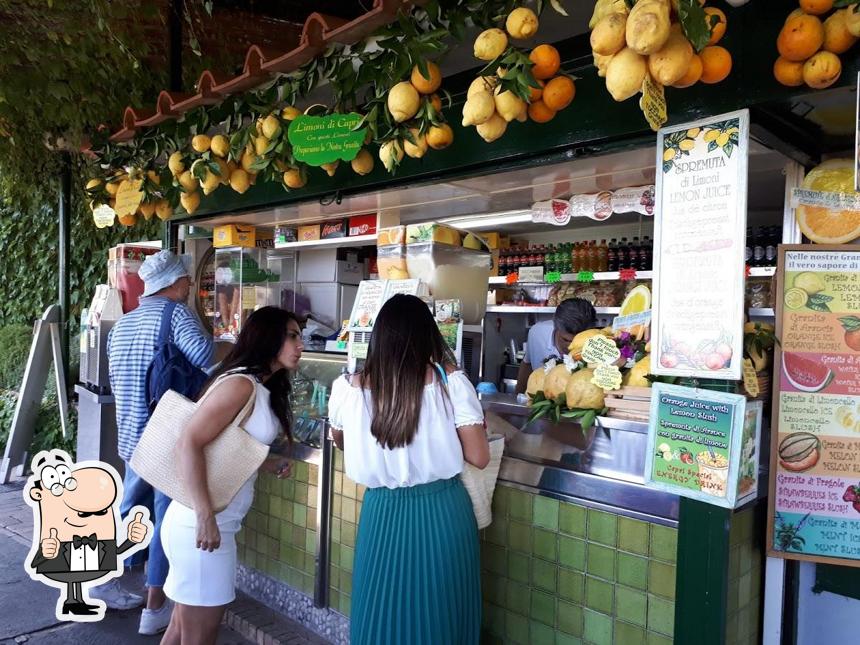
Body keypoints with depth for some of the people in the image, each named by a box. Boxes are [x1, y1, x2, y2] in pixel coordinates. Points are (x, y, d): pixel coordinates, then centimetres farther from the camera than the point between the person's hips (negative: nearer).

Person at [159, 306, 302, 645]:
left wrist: (267, 463, 8)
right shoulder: (241, 384, -18)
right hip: (200, 523, -9)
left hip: (215, 521, 9)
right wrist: (205, 517, -26)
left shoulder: (262, 388, 11)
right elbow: (188, 443, -24)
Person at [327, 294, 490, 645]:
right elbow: (479, 457, -8)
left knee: (383, 614, 20)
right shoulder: (451, 382, -13)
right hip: (442, 512, -1)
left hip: (383, 512, 1)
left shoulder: (347, 388, -7)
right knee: (441, 613, 19)